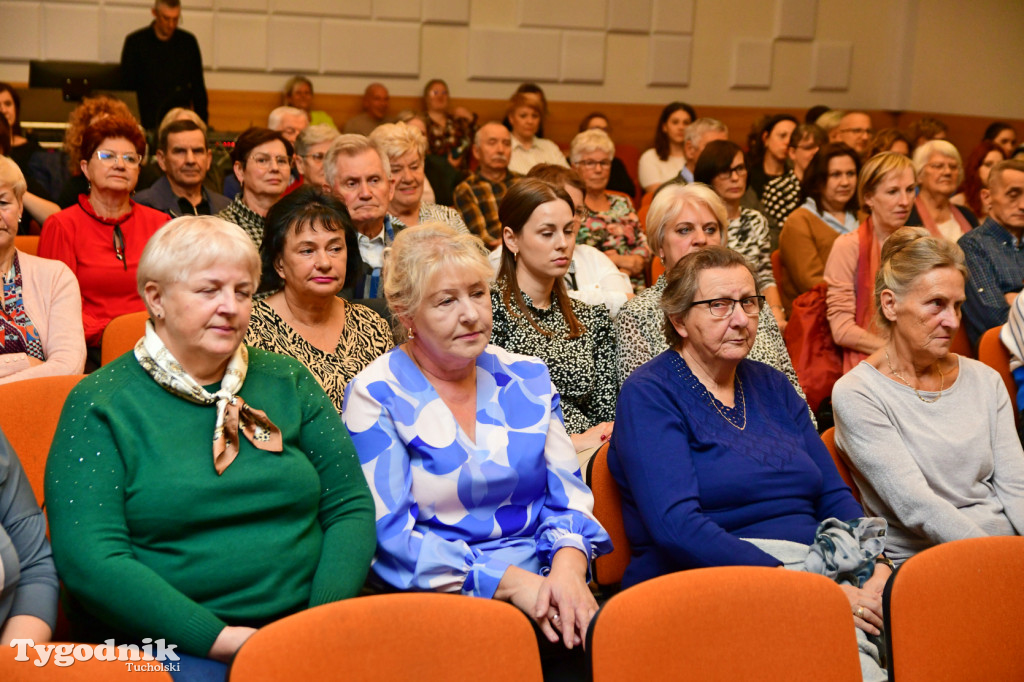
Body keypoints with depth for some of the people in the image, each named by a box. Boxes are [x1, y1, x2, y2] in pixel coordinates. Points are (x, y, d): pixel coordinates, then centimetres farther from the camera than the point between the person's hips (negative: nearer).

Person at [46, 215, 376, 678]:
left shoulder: (287, 383, 12)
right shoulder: (101, 404, 0)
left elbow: (351, 506, 9)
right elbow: (89, 559, -9)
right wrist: (221, 638, -16)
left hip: (302, 627, 3)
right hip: (166, 641, -3)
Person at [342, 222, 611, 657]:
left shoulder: (527, 378, 12)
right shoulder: (376, 396, -1)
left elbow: (568, 495, 10)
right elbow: (389, 535, -8)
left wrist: (568, 568, -13)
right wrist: (510, 583, -16)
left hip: (541, 587, 4)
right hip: (438, 601, -4)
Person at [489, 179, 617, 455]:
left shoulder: (592, 319, 19)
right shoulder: (491, 309, -2)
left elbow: (606, 413, 17)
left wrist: (610, 436, -7)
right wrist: (572, 441, -12)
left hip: (593, 455, 7)